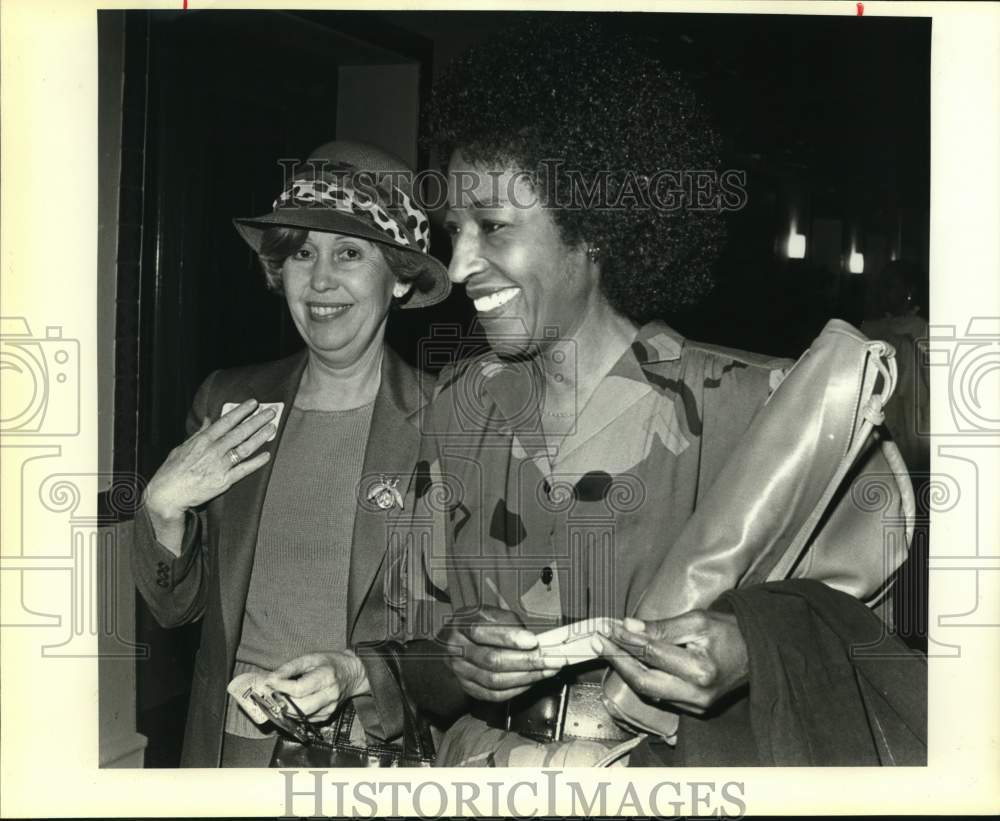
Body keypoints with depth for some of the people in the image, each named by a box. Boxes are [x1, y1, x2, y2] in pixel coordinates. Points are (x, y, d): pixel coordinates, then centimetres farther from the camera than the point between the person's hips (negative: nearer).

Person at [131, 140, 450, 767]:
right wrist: (164, 508, -13)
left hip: (372, 747, -3)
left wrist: (362, 672, -23)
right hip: (227, 739, 3)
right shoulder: (226, 400, -2)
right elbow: (175, 607, 3)